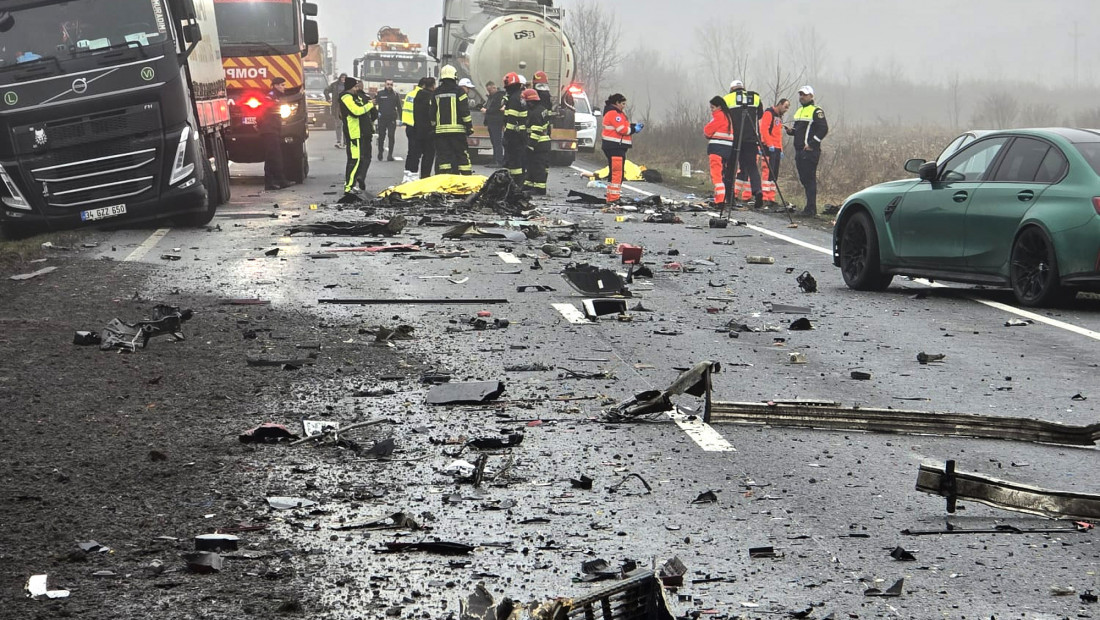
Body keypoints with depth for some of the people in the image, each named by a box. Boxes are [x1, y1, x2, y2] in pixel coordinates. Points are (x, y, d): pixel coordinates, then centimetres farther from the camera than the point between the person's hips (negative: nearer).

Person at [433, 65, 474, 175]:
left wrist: (433, 126, 23)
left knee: (443, 156, 2)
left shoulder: (436, 93, 10)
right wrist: (469, 126, -2)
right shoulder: (459, 91, -3)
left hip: (440, 130, 3)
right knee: (462, 155, 1)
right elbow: (465, 112, -7)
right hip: (457, 129, -3)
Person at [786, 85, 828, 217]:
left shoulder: (816, 111, -6)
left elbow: (823, 129, -14)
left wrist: (812, 144, -18)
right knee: (804, 179, 10)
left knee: (809, 179, -11)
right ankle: (810, 207, 15)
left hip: (810, 151, -9)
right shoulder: (799, 111, 21)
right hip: (799, 150, 9)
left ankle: (811, 209, -12)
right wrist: (791, 131, 7)